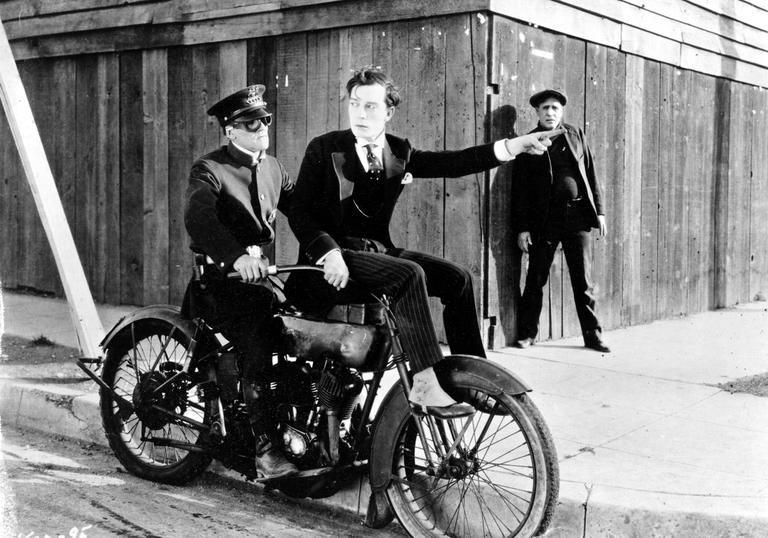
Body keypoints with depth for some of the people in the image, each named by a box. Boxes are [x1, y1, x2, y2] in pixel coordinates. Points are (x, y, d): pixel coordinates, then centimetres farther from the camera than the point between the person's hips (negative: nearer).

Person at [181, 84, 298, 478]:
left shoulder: (272, 168, 17)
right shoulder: (209, 170, -6)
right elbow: (198, 217, -25)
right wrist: (237, 257, -43)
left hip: (260, 273, 7)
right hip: (220, 279, -6)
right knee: (258, 344, -28)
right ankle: (266, 451, -26)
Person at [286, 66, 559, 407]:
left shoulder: (398, 152, 11)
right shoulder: (324, 149, -2)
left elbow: (452, 164, -1)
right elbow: (299, 214, -7)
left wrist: (513, 147, -13)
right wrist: (329, 253, -25)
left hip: (377, 250, 6)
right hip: (334, 259, -6)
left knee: (457, 278, -10)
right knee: (409, 275, -31)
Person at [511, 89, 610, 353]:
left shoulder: (575, 135, 10)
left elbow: (591, 174, 12)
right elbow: (520, 189, 0)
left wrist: (599, 211, 6)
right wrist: (522, 228, -6)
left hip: (577, 215, 2)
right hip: (544, 220, -2)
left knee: (583, 280, 7)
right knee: (536, 280, 3)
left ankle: (593, 335, 14)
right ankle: (526, 334, 13)